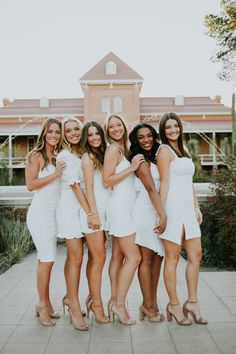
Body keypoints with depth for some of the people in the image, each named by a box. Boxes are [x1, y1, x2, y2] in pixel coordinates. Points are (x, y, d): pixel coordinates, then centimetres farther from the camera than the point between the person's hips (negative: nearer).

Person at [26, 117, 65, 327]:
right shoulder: (36, 155, -3)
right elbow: (30, 184, -12)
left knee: (45, 260, 11)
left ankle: (45, 304, 21)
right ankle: (43, 305, 10)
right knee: (47, 260, -6)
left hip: (55, 214, 5)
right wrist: (54, 175, -16)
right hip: (40, 214, -5)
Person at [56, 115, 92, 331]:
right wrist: (89, 212, -18)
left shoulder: (83, 155, 14)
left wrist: (90, 211, 5)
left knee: (73, 256, 15)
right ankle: (75, 308, 2)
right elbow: (75, 185, -14)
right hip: (70, 208, -7)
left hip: (82, 208, 7)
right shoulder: (65, 155, -7)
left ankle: (69, 297, 29)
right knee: (76, 258, -8)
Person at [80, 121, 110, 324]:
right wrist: (94, 213, -15)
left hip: (103, 211, 7)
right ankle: (97, 304, 2)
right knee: (99, 258, -6)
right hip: (94, 210, -7)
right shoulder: (88, 156, -3)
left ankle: (92, 299, 18)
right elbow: (89, 187, -10)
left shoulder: (102, 155, 19)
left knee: (95, 258, 10)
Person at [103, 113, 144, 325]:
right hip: (120, 207, -8)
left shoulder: (123, 149, 17)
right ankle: (120, 304, 4)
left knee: (118, 256, 10)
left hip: (125, 208, 8)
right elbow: (107, 181, -16)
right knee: (134, 257, -6)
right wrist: (132, 168, -16)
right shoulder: (113, 149, -8)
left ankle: (114, 300, 18)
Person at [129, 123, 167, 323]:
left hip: (157, 211, 8)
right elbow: (151, 189, -15)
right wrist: (163, 215, -20)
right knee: (147, 259, -1)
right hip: (145, 211, -8)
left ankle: (150, 303, 21)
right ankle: (149, 306, 10)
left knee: (157, 258, 10)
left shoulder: (154, 158, 18)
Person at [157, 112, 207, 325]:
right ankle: (174, 305, 14)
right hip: (174, 207, -8)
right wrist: (162, 212, -14)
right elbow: (164, 183, -11)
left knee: (196, 254, 8)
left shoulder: (184, 151, 18)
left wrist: (197, 207, 15)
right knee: (173, 258, 1)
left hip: (188, 208, 8)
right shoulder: (165, 150, -4)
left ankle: (192, 302, 20)